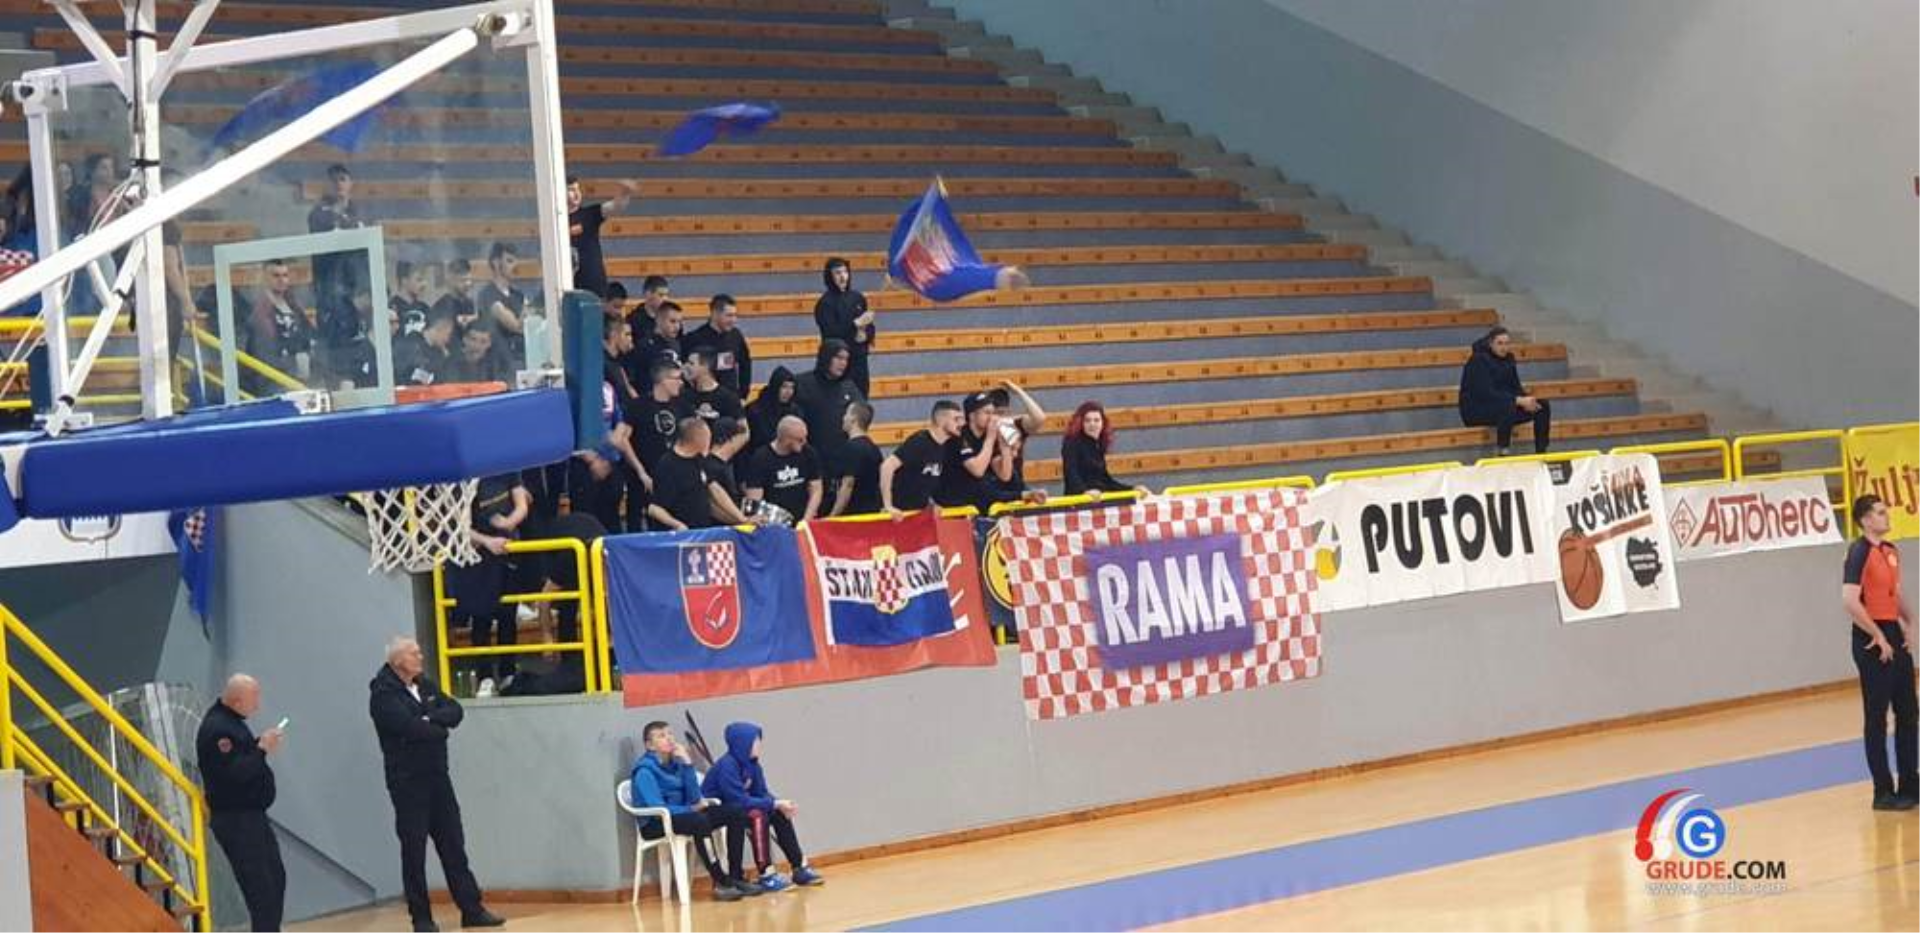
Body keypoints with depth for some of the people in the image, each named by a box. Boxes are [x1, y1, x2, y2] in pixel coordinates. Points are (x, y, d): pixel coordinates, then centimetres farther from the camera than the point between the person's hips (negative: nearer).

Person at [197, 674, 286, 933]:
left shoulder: (230, 719, 11)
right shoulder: (216, 728, -21)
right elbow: (234, 773, -28)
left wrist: (262, 744, 3)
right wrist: (262, 749, -21)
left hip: (251, 814, 11)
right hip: (234, 820, -11)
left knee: (276, 878, 17)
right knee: (261, 886, -9)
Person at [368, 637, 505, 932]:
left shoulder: (425, 686, 13)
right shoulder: (383, 694, -10)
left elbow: (455, 711, 2)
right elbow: (410, 727, -23)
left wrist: (431, 719, -16)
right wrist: (441, 730, -7)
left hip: (438, 775, 6)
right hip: (407, 781, -6)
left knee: (453, 844, 6)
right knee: (414, 851, -1)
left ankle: (471, 908, 9)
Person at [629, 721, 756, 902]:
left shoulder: (675, 763, 9)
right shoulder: (645, 770, -13)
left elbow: (694, 798, 2)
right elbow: (658, 808, -21)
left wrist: (687, 764, -5)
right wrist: (692, 809, -13)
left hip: (682, 816, 8)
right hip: (655, 825, -8)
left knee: (735, 813, -3)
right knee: (699, 821, -37)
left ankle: (735, 878, -9)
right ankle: (721, 883, -31)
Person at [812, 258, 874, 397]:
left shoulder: (857, 298, 9)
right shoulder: (826, 302, -8)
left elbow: (869, 326, 15)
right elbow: (830, 333, -18)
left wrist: (865, 334, -9)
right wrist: (856, 324, -20)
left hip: (859, 358, 6)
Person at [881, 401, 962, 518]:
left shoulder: (944, 446, 7)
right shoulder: (919, 442, -19)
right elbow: (888, 466, -27)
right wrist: (888, 507, -27)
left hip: (920, 511, 8)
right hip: (901, 512, -8)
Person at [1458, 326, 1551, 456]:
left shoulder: (1508, 358, 5)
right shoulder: (1479, 360, -19)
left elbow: (1515, 386, 9)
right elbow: (1486, 393, -27)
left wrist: (1526, 399, -15)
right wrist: (1519, 400, -30)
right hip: (1475, 408, -8)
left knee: (1542, 405, -8)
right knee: (1507, 406, -38)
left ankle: (1541, 454, -7)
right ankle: (1501, 454, -36)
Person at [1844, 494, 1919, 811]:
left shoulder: (1890, 550, 11)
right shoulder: (1860, 552, -15)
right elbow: (1850, 601, -24)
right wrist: (1878, 636, -18)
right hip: (1873, 641, -8)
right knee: (1877, 718, -1)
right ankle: (1883, 792, 5)